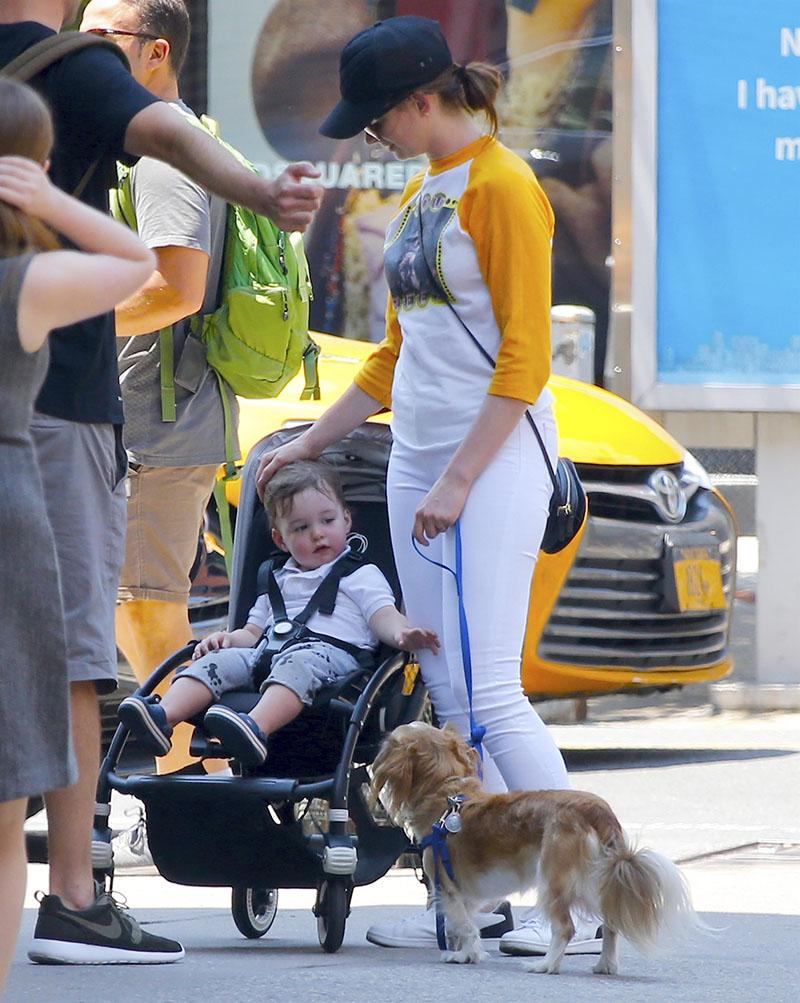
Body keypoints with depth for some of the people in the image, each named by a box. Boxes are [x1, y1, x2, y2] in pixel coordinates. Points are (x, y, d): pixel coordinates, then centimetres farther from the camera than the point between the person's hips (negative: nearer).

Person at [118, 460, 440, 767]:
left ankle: (256, 728, -67)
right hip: (267, 653, 6)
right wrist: (228, 637, 9)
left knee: (298, 664, -39)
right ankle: (163, 716, -41)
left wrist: (403, 635, -20)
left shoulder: (361, 576, 18)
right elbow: (253, 631, 32)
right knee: (216, 659, -18)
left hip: (330, 649, -6)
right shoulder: (278, 582, 34)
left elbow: (384, 617, 4)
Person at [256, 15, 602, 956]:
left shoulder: (502, 188, -9)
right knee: (445, 692, 4)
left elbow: (524, 357, -15)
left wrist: (459, 480, -18)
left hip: (495, 454, -9)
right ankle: (478, 898, 7)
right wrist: (307, 443, 24)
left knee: (489, 691, -14)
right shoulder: (419, 193, 17)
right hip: (417, 455, 9)